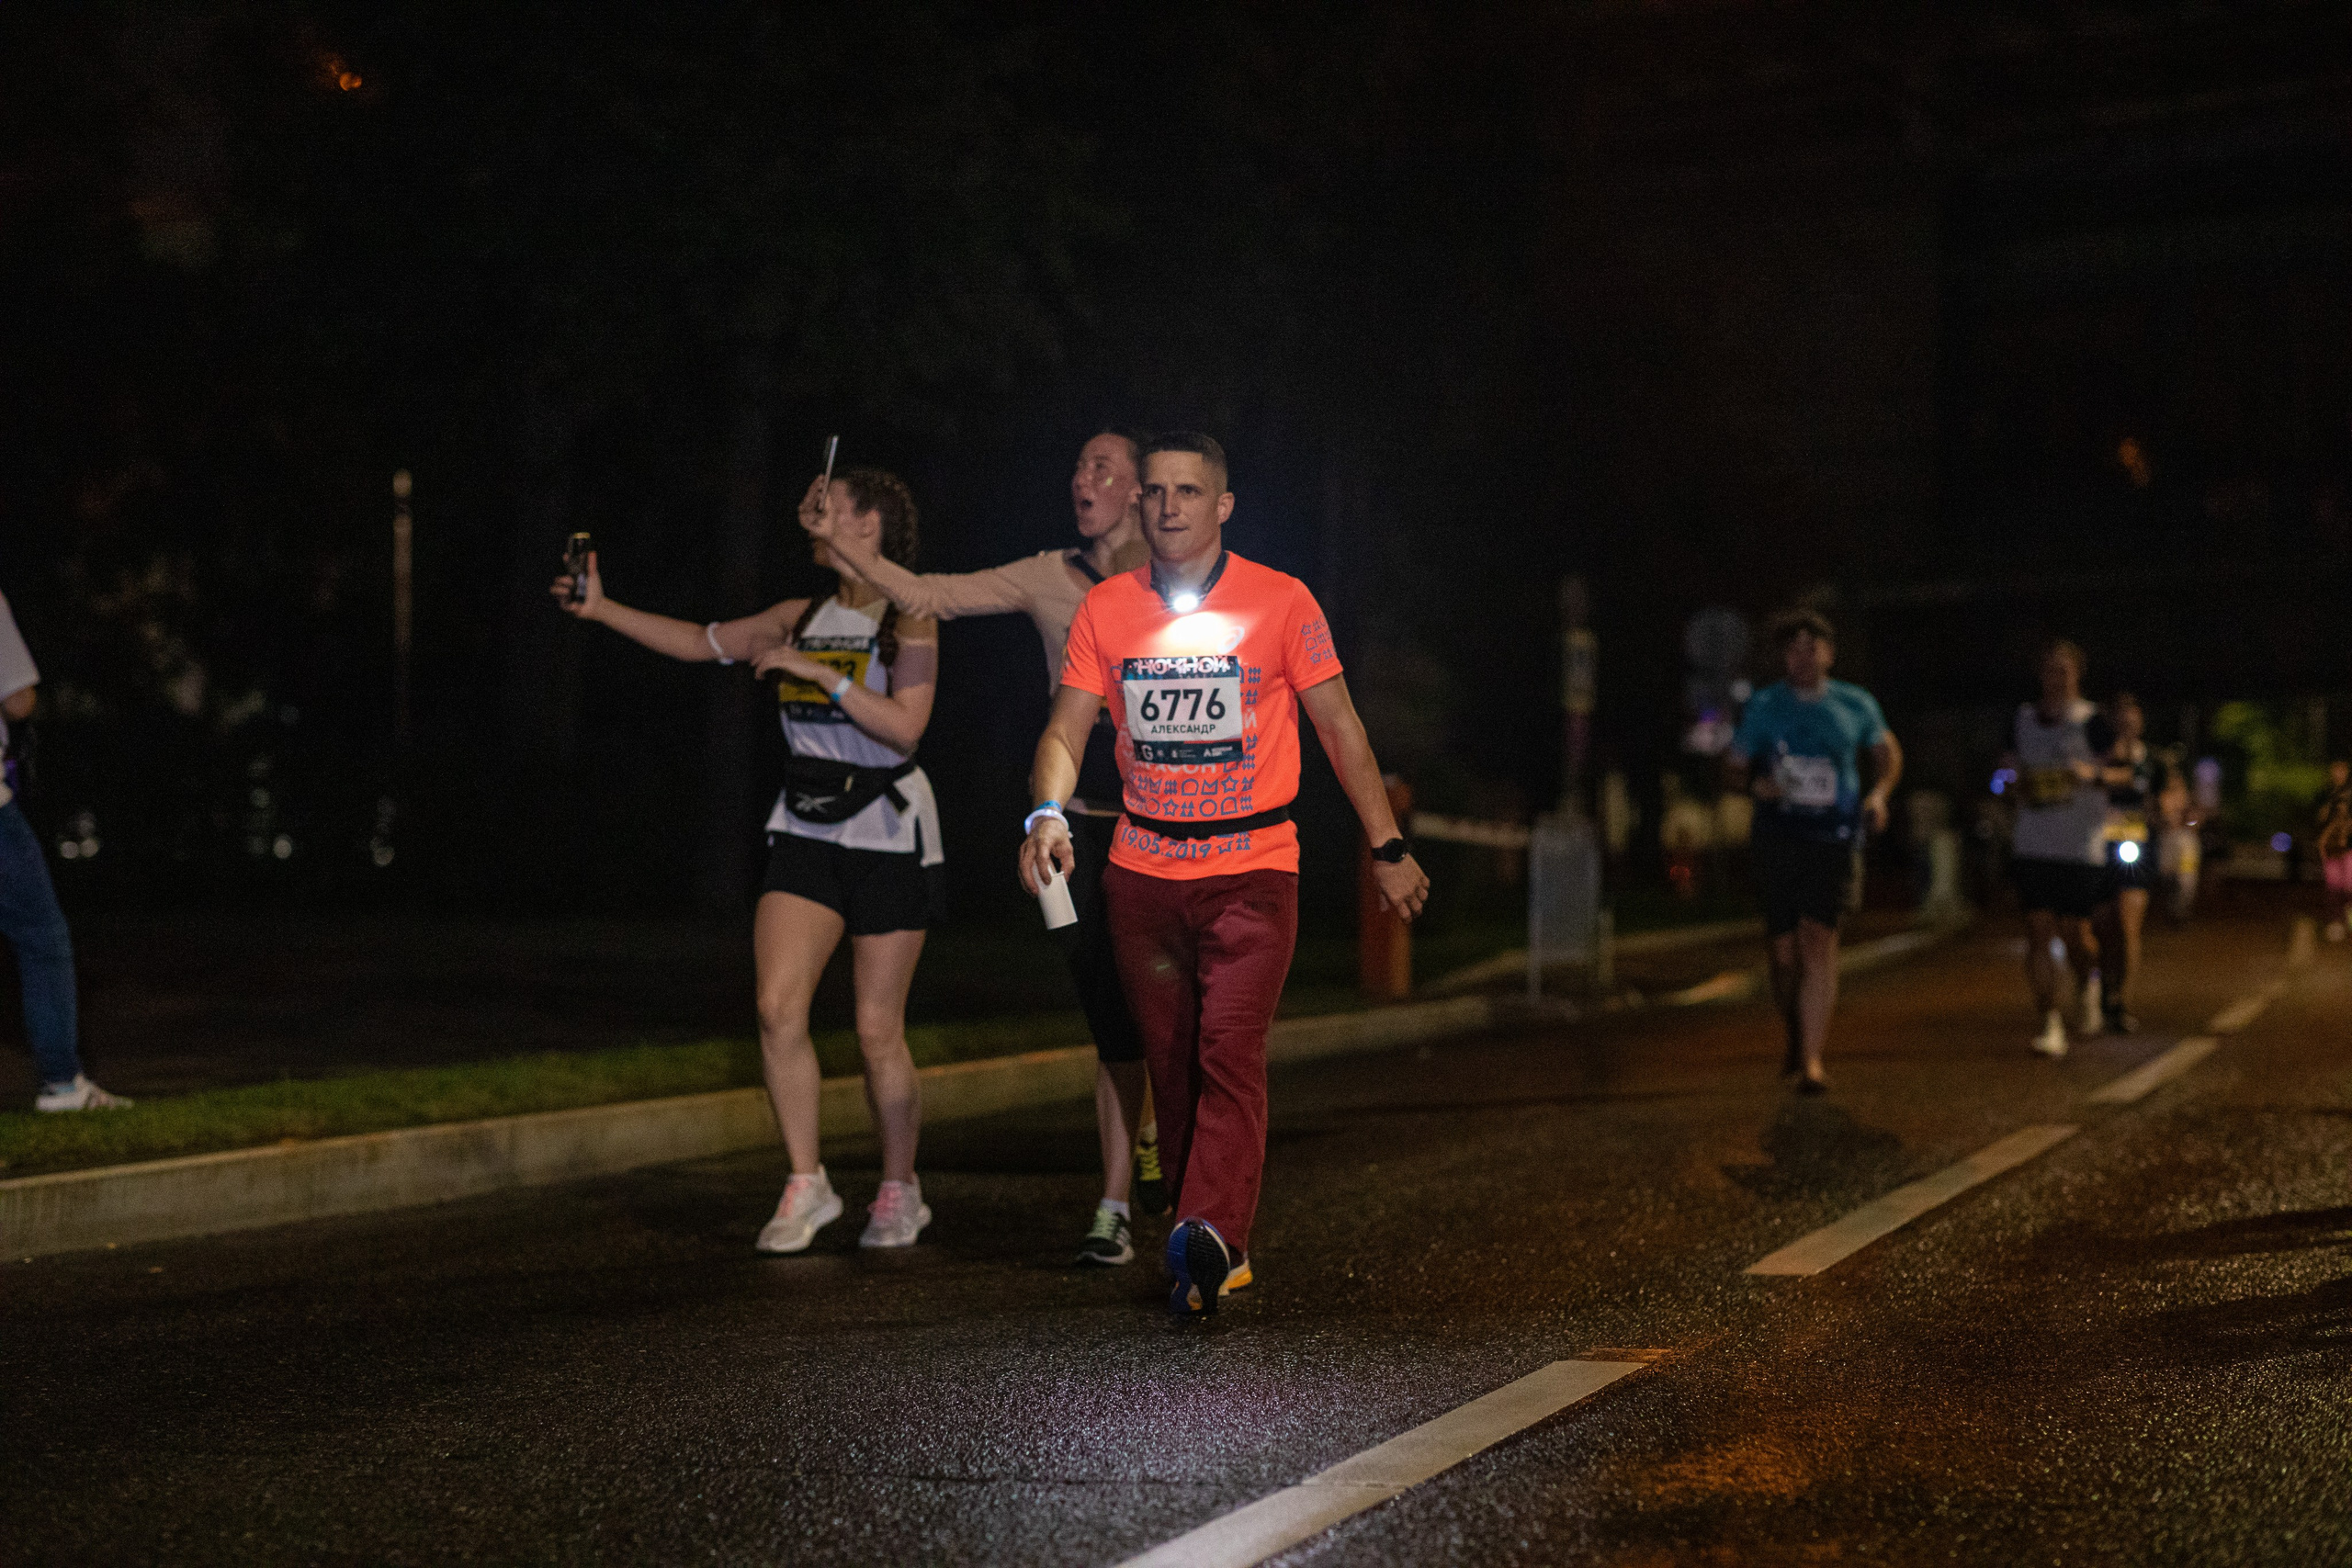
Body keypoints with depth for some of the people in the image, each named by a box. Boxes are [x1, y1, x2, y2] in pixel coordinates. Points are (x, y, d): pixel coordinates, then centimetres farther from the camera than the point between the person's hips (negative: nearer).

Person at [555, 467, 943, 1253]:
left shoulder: (910, 624, -7)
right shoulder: (804, 618, 10)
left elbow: (904, 726, -20)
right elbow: (700, 642, 16)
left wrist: (819, 673, -22)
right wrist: (602, 609, 11)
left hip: (888, 838, -5)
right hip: (805, 833, 5)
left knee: (878, 1032, -1)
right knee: (777, 1009, -10)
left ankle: (901, 1190, 19)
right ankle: (806, 1186, 2)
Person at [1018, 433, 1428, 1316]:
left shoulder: (1281, 603, -3)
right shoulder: (1106, 609, 4)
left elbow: (1340, 729, 3)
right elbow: (1066, 728, 0)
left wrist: (1388, 850, 4)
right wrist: (1049, 813, -21)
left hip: (1253, 869, -3)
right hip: (1142, 872, 3)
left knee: (1230, 1053, -17)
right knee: (1171, 1065, 8)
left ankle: (1208, 1234, -26)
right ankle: (1219, 1251, 20)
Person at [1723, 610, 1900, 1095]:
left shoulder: (1855, 705, 6)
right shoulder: (1764, 706, 5)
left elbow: (1888, 753, 22)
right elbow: (1732, 768, 9)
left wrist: (1878, 793, 3)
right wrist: (1754, 784, -13)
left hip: (1832, 840, -1)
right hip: (1776, 840, 1)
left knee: (1818, 942, -15)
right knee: (1784, 953, 4)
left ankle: (1812, 1061, -15)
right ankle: (1795, 1040, 32)